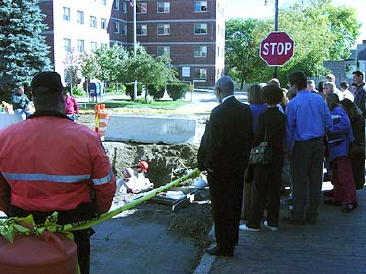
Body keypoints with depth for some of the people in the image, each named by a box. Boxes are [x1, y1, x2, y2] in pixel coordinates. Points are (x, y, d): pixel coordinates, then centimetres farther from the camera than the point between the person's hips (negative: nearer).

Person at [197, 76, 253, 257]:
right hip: (239, 165, 7)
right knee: (235, 204, 19)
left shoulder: (218, 112, -21)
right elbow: (250, 137, 7)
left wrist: (203, 163, -8)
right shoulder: (245, 110, 1)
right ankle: (232, 239, 35)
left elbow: (210, 142, -20)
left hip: (220, 167, -7)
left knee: (221, 207, 3)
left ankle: (224, 246, 12)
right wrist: (243, 157, 17)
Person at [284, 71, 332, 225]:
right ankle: (312, 215, 17)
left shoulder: (292, 104, -10)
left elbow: (289, 128, -7)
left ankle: (298, 216, 7)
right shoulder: (319, 100, 2)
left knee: (300, 180, 2)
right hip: (318, 143, 4)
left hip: (301, 144, -4)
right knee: (316, 180, 9)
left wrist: (289, 149, 2)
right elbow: (328, 123, 4)